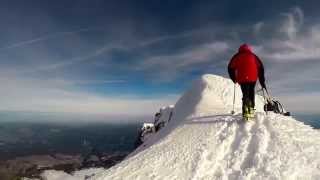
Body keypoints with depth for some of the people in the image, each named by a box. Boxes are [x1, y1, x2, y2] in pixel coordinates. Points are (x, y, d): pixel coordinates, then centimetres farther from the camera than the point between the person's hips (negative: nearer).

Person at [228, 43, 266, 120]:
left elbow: (230, 68, 10)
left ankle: (246, 111, -19)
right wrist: (262, 81, 13)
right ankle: (251, 109, 9)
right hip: (253, 78, 1)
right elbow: (260, 68, 12)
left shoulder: (237, 56, 16)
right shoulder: (253, 56, 20)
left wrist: (234, 79, 22)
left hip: (242, 79, -1)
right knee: (251, 93, 17)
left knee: (245, 94, 0)